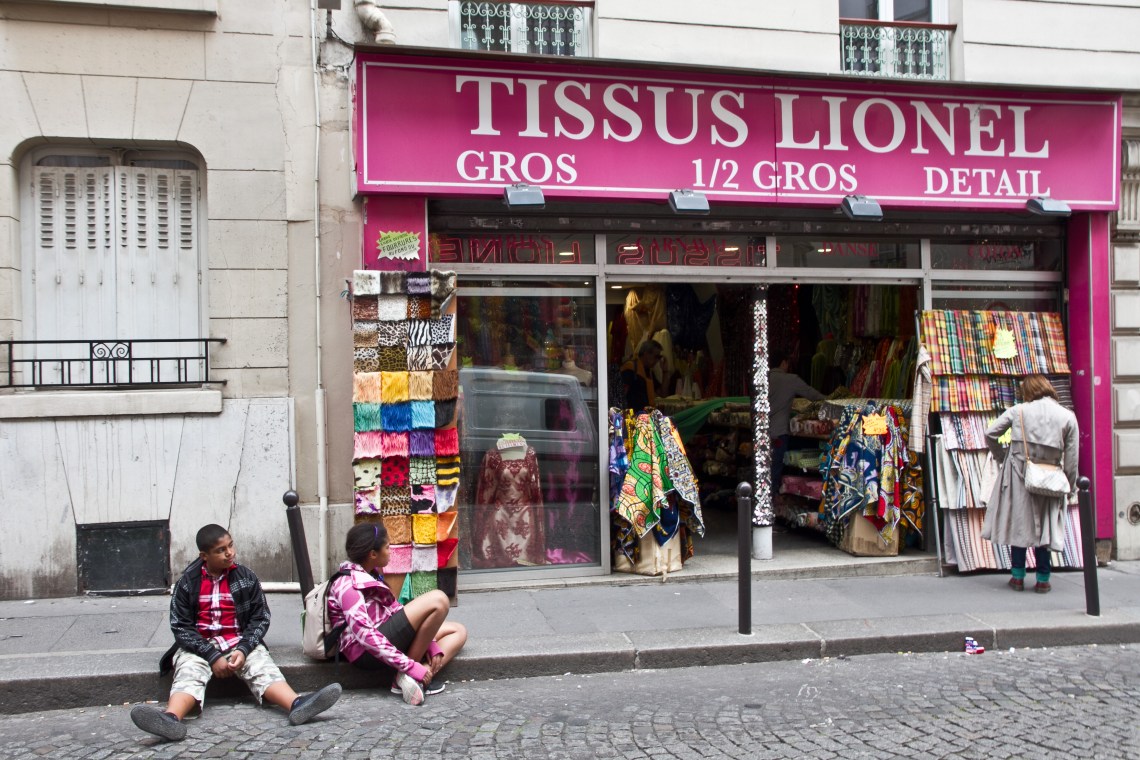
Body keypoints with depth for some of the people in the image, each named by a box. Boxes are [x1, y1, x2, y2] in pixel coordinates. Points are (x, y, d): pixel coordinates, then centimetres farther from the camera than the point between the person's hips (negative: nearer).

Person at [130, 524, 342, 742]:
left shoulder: (246, 577, 3)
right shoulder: (188, 581, 0)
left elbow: (260, 618, 3)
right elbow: (181, 626, -5)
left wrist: (244, 649, -15)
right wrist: (212, 656, -16)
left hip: (240, 643, 0)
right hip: (199, 647, 0)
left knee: (262, 667, -27)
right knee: (189, 673, -31)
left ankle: (297, 705, -53)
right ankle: (171, 718, -60)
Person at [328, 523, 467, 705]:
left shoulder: (370, 575, 16)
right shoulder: (347, 585, -14)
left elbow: (396, 610, 14)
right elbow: (365, 635, -25)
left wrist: (431, 645, 2)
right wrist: (411, 667, -27)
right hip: (367, 652, -10)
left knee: (458, 631, 8)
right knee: (437, 600, -21)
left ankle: (423, 672, -18)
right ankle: (408, 674, -15)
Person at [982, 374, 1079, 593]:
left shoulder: (1017, 411, -1)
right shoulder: (1068, 417, 0)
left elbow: (990, 434, -1)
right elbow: (1071, 459, 0)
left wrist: (1002, 457, 13)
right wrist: (1071, 487, 10)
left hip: (1018, 475, 0)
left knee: (1019, 524, 10)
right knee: (1043, 525, 11)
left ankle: (1018, 577, 13)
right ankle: (1043, 579, 14)